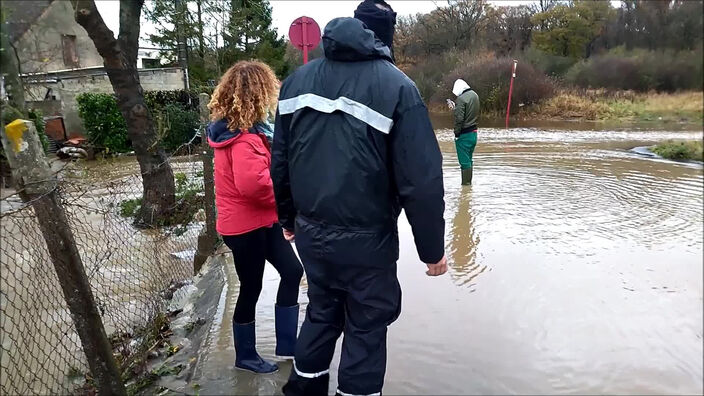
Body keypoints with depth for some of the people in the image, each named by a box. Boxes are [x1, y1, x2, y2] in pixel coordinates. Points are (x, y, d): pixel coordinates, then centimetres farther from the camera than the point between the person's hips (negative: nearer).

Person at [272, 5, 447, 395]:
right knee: (366, 326, 13)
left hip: (310, 232, 6)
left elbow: (280, 162, 8)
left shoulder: (297, 79, 4)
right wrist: (432, 248, -5)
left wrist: (289, 218, 20)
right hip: (366, 239, -5)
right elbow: (421, 181, -17)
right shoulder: (397, 87, -13)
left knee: (321, 313, 24)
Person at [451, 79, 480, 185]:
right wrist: (455, 107, 13)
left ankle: (465, 183, 3)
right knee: (469, 159, 18)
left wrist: (456, 133, -10)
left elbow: (459, 118, -21)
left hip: (464, 134, -9)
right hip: (473, 132, 9)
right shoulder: (475, 95, 8)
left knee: (464, 161, -2)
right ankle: (469, 181, 26)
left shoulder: (461, 99, -18)